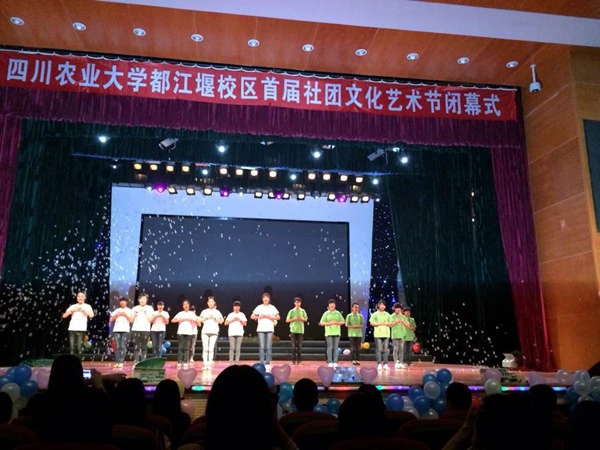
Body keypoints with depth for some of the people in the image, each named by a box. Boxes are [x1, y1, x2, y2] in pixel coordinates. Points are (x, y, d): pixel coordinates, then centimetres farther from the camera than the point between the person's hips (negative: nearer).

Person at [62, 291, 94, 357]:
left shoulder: (87, 306, 6)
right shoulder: (73, 306, 14)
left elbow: (91, 315, -11)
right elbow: (64, 316, 7)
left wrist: (83, 309, -17)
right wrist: (72, 310, -7)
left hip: (81, 329, -2)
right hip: (72, 329, 3)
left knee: (79, 348, -7)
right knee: (72, 348, -1)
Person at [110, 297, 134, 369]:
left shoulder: (129, 311, 10)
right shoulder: (116, 310, 17)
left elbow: (131, 320, 1)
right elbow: (111, 320, 12)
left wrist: (125, 314, -6)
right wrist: (116, 315, -2)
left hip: (125, 330, -2)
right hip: (116, 330, 2)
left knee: (123, 346, -8)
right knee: (117, 347, -2)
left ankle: (121, 362, -8)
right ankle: (117, 362, 0)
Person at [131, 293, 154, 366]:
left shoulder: (149, 308, 6)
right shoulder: (135, 308, 11)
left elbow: (150, 319, -3)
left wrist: (146, 311, -8)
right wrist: (135, 312, -5)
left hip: (145, 330, -1)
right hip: (135, 329, 1)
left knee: (144, 347, -1)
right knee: (136, 347, -3)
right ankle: (135, 362, -3)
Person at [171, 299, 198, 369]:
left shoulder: (192, 314, 12)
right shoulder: (180, 313, 11)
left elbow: (197, 322, 6)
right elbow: (173, 320, 0)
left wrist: (191, 319, -7)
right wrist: (181, 319, -7)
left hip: (189, 333, 0)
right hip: (181, 332, 0)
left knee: (186, 348, -3)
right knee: (180, 347, -4)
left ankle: (185, 363, -2)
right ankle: (179, 363, -1)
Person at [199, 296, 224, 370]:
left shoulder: (217, 312, 11)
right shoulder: (204, 311, 13)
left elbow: (221, 321, 4)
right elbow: (199, 320, 5)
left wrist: (214, 317, -6)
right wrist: (207, 317, -6)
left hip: (214, 332, -1)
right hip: (205, 331, 1)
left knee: (211, 348, -6)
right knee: (205, 348, -5)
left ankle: (210, 364, -5)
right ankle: (205, 364, -3)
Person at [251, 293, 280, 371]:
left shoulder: (272, 307, 8)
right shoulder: (259, 307, 7)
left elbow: (278, 317, 7)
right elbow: (252, 316, 6)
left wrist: (271, 317, -8)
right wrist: (259, 317, -9)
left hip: (270, 329, 0)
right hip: (261, 329, 0)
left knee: (268, 347, -2)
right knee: (262, 347, -4)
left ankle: (268, 363, 4)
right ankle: (262, 363, -1)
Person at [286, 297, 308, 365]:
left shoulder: (303, 311, 7)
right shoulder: (291, 311, 2)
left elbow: (306, 319, 12)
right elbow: (287, 320, 1)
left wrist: (302, 319, -9)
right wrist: (294, 319, -13)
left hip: (300, 330, 2)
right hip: (293, 330, -2)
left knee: (299, 346, 2)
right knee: (294, 346, -1)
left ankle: (299, 360, 8)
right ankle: (293, 360, 4)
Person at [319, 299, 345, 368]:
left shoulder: (338, 313, 9)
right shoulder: (326, 313, 4)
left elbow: (343, 322, 10)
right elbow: (321, 323, 2)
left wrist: (336, 322, -8)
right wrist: (329, 323, -13)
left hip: (337, 333, 2)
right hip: (329, 333, -2)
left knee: (335, 348, 1)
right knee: (330, 348, -5)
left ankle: (335, 362, 4)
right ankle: (330, 362, -2)